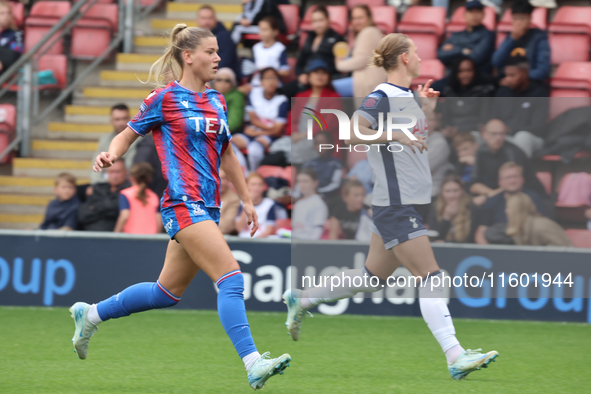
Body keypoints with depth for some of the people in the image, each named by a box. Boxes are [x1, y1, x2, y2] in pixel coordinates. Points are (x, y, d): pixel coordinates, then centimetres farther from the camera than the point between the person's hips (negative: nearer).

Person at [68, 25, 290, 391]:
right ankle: (253, 364, -25)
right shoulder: (164, 99, -3)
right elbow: (129, 134, 6)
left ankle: (91, 314, 32)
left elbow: (226, 154, 26)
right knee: (231, 278, -20)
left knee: (168, 292, 15)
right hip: (183, 205, -8)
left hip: (208, 207, 8)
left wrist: (246, 199, 26)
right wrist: (112, 154, -15)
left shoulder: (217, 101, 16)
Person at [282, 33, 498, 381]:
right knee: (431, 277, -14)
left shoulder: (408, 97, 15)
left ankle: (302, 299, 31)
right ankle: (455, 357, -18)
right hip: (395, 206, -10)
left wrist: (428, 111, 16)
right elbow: (353, 131, -26)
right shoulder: (382, 97, -13)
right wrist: (395, 135, -33)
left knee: (374, 277, 17)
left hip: (411, 204, 10)